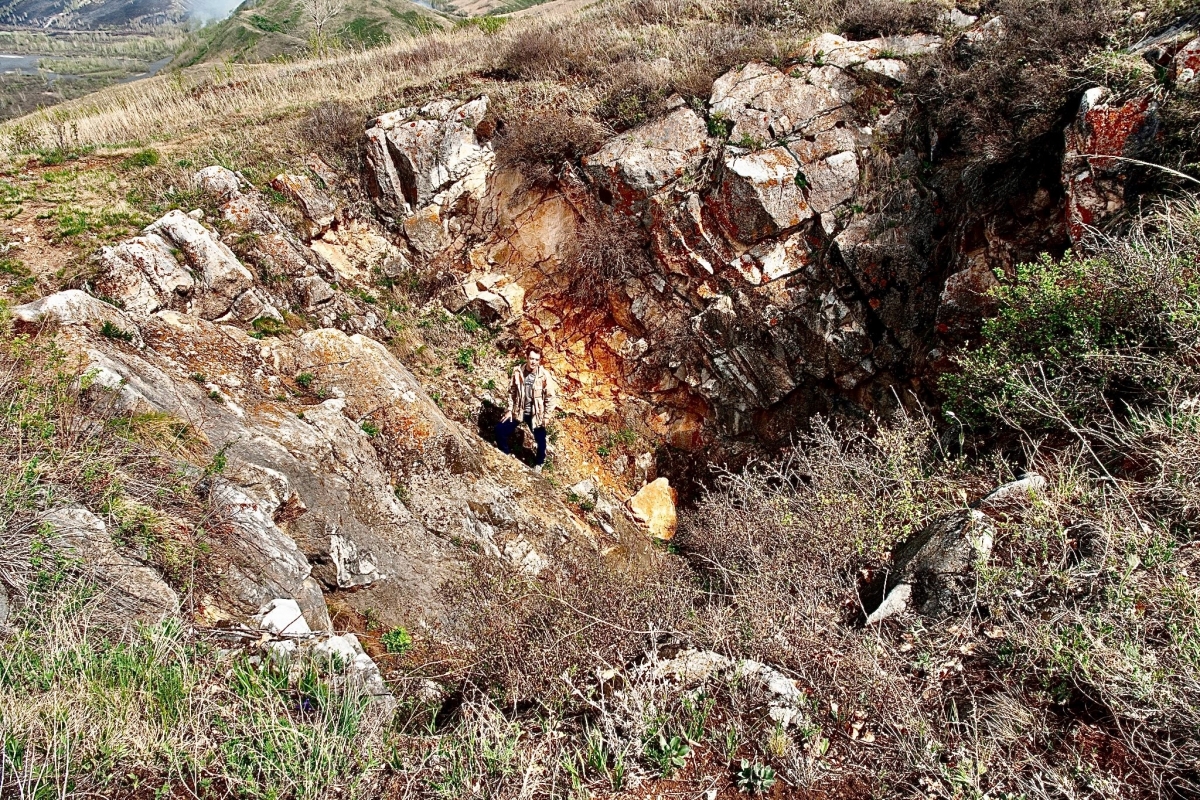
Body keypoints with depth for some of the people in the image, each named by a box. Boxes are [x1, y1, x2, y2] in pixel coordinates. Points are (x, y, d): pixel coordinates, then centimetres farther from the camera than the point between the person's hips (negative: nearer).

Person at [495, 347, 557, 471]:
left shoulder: (545, 376, -16)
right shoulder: (517, 372, -9)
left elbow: (551, 397, -10)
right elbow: (512, 392, 3)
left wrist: (546, 416, -10)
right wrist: (510, 410, 1)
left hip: (535, 414, -2)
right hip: (518, 411, 2)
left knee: (540, 440, 5)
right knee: (500, 430, -1)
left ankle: (539, 463, 36)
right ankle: (506, 454, 26)